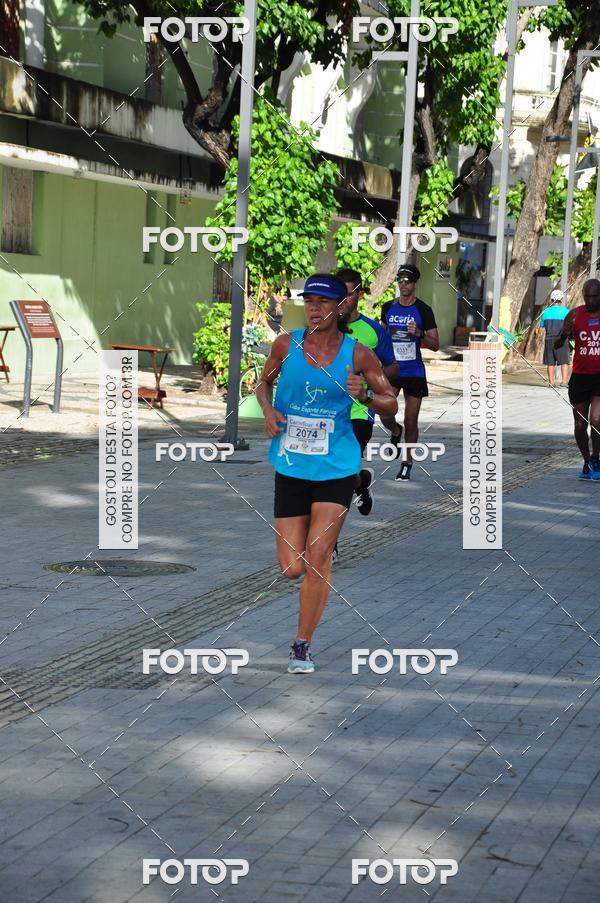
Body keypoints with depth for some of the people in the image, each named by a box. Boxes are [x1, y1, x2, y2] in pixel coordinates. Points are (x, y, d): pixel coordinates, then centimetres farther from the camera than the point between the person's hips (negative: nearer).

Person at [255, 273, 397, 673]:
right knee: (292, 568, 1)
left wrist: (365, 395, -19)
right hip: (290, 466, 2)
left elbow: (392, 404, 2)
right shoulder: (286, 344, -1)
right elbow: (264, 382, 16)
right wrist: (268, 410, -6)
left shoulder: (358, 354, -5)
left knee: (317, 558, -11)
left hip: (337, 468, -2)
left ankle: (303, 644, 4)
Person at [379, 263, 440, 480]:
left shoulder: (423, 310, -4)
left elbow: (435, 345, -4)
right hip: (391, 370, 2)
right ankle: (395, 432, 23)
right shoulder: (388, 307, 5)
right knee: (385, 415, -12)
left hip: (414, 372, -2)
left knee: (411, 421, 2)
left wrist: (420, 334, -22)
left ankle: (407, 464, 17)